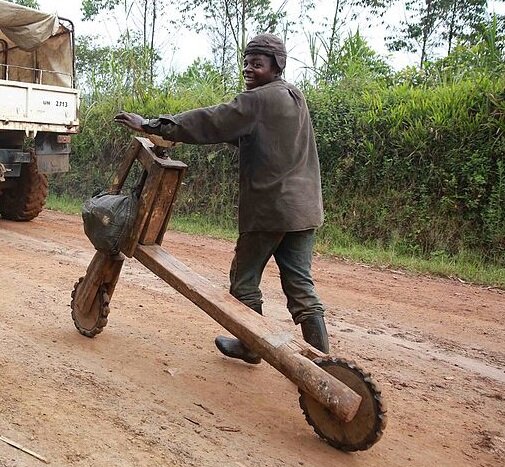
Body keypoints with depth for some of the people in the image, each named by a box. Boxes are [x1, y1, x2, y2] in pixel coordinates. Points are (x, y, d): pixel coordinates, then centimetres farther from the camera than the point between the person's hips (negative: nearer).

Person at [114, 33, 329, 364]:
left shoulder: (258, 100, -10)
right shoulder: (295, 97, 17)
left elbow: (210, 122, -14)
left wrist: (152, 126, -12)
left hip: (269, 207, -8)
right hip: (304, 208, 8)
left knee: (245, 277, 11)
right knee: (300, 283, 8)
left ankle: (250, 346, 24)